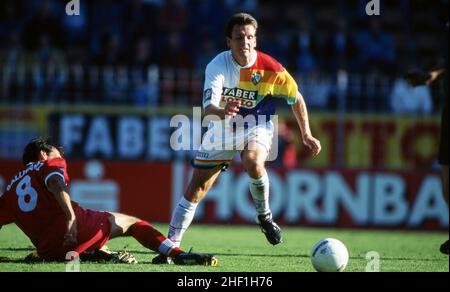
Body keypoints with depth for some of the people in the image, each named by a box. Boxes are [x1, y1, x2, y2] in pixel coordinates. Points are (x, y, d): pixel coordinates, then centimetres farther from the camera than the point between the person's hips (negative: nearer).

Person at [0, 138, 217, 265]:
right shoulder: (49, 164, 13)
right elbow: (55, 184, -9)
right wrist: (70, 217, -22)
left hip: (46, 249, 5)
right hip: (71, 228, -5)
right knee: (132, 223, 12)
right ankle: (177, 254, -8)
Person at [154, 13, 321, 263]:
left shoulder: (270, 69, -20)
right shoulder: (217, 66, -21)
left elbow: (296, 98, -3)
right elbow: (208, 106, -33)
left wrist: (307, 135, 1)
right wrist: (222, 112, -57)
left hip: (257, 125, -1)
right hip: (222, 127, 1)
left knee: (253, 161, -35)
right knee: (196, 188, -3)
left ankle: (265, 216, -10)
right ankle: (171, 244, 6)